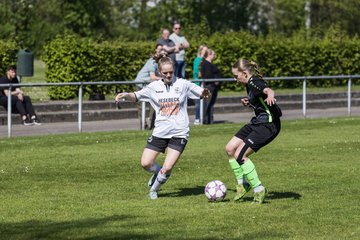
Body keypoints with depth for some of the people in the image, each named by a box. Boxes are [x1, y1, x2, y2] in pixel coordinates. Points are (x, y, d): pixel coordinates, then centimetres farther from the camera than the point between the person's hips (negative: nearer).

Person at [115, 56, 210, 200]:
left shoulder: (182, 84, -1)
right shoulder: (154, 87, 4)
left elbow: (202, 93, 2)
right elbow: (136, 96, 8)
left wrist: (204, 93, -22)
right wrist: (125, 95, -13)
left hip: (178, 133, -3)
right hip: (160, 132, 3)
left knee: (167, 168, -13)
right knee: (146, 163, -4)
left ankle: (154, 188, 16)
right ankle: (158, 172, 30)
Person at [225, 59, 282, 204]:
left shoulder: (254, 82, -17)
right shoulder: (249, 85, 13)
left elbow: (268, 90, -40)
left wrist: (270, 96, -62)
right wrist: (248, 102, 10)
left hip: (269, 125, -10)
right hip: (257, 122, 10)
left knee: (240, 155, -16)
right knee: (230, 148, 7)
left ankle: (259, 190, -6)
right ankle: (243, 184, 18)